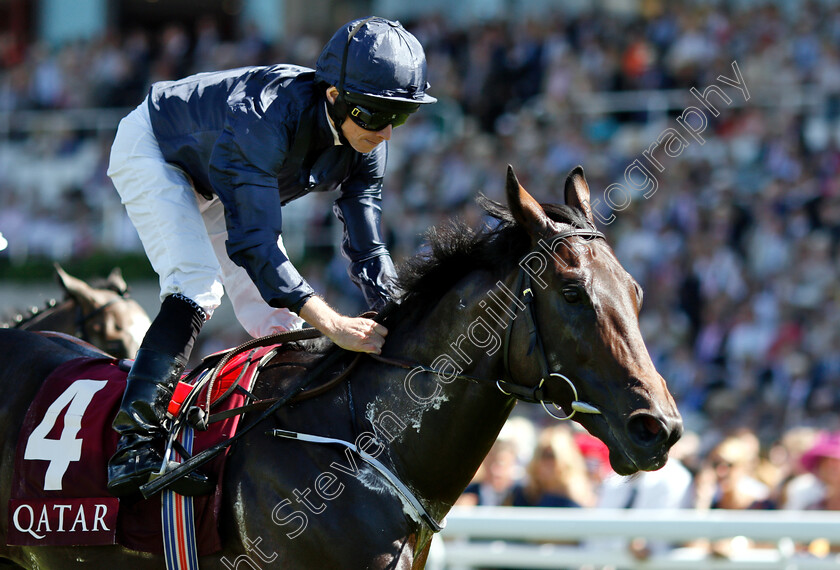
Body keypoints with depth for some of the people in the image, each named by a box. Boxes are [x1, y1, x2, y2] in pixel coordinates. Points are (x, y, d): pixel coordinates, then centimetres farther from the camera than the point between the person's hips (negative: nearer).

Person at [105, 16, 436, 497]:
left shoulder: (366, 144, -22)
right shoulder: (268, 118, -44)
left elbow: (368, 249, -16)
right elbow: (253, 242, -48)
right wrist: (333, 324, -57)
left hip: (216, 185, 8)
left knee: (279, 322, -2)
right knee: (197, 285, -28)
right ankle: (135, 446, -36)